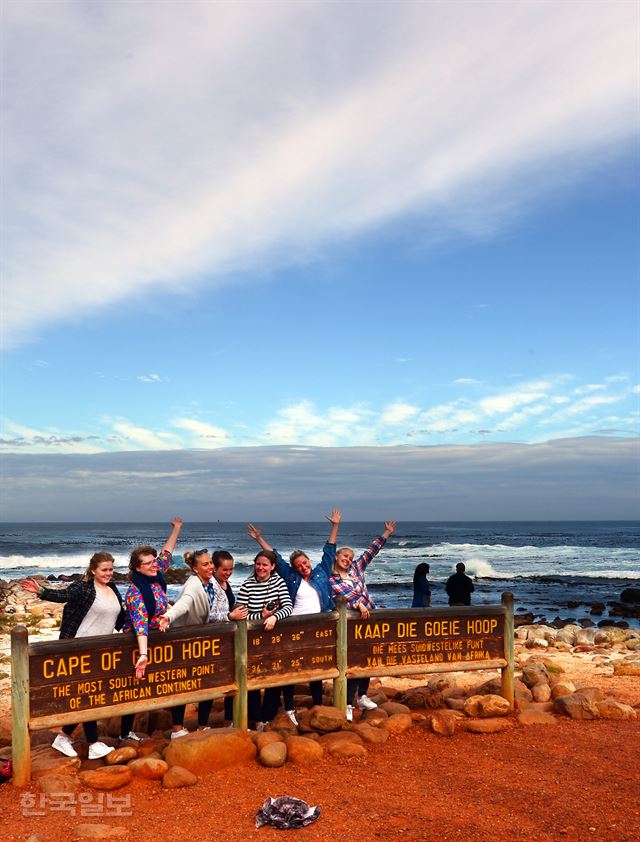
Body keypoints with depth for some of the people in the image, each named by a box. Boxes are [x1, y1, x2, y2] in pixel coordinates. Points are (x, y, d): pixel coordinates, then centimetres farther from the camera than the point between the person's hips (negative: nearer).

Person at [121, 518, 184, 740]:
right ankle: (125, 733, 13)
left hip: (157, 641, 8)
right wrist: (143, 654, -45)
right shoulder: (135, 592, -24)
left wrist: (176, 529, 17)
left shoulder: (157, 577, -3)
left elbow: (167, 554, 12)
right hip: (139, 644, -7)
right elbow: (140, 623, -36)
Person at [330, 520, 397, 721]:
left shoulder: (356, 569, 11)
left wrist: (387, 534, 7)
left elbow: (371, 552, 10)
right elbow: (344, 594, -16)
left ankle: (362, 696, 25)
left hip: (368, 618, 6)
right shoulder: (331, 580, -2)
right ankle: (348, 704, -2)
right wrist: (359, 604, -30)